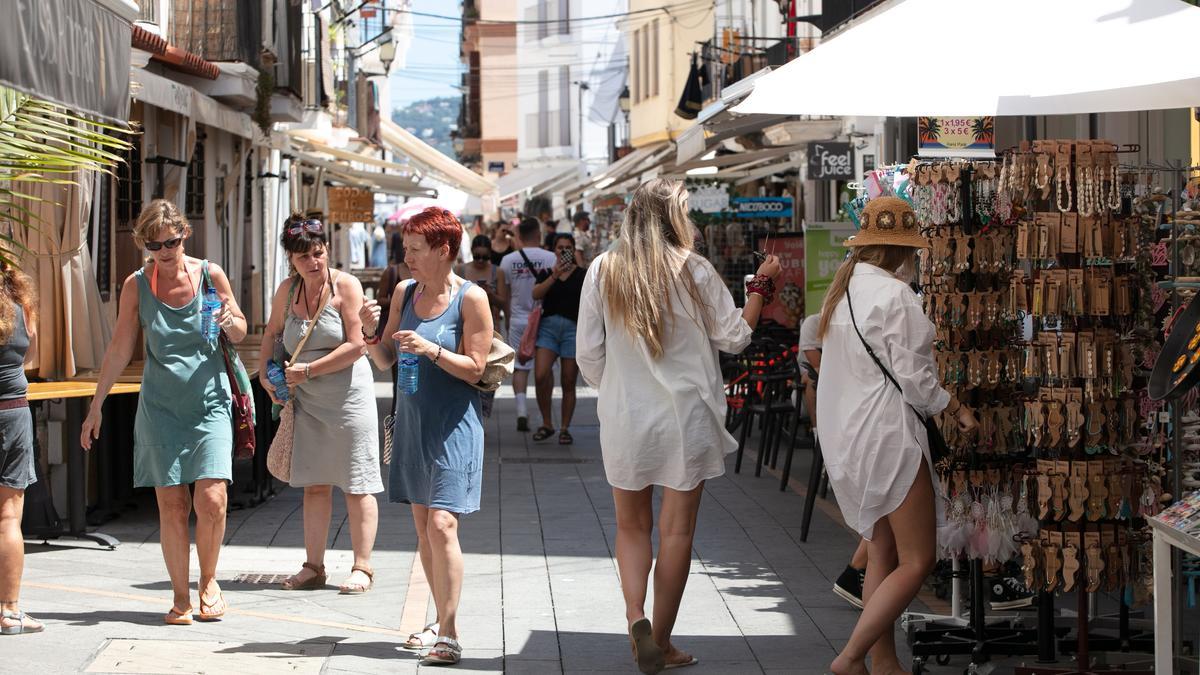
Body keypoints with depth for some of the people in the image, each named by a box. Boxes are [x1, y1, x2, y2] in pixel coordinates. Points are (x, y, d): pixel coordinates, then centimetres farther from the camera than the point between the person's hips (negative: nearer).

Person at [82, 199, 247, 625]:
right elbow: (120, 349, 6)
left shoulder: (210, 274, -2)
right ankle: (180, 597, 9)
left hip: (209, 402, -1)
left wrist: (230, 322, -13)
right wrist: (97, 405, 7)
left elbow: (239, 333, 10)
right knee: (171, 504, -1)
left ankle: (209, 581, 11)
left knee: (211, 500, -12)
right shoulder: (136, 285, -1)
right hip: (161, 406, 1)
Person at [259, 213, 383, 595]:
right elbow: (272, 335, 21)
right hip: (307, 401, 5)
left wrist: (309, 370, -15)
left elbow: (355, 345, -17)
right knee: (314, 484, 9)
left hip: (348, 395, -5)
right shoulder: (287, 290, 4)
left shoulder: (345, 286, -11)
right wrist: (266, 374, 7)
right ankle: (313, 567, 15)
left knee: (356, 485, -1)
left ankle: (362, 568, 5)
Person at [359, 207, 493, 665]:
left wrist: (431, 349, -22)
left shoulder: (471, 299, -9)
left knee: (442, 524, -14)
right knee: (422, 524, 10)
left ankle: (449, 635, -15)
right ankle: (442, 622, 20)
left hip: (453, 425, -7)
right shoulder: (404, 292, 8)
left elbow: (475, 368, -10)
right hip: (412, 420, 7)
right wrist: (371, 331, -8)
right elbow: (384, 360, 11)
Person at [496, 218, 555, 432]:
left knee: (520, 367, 8)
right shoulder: (550, 258, -8)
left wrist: (508, 323, 18)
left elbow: (502, 297, 6)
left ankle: (521, 409, -8)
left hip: (518, 320, 1)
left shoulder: (508, 261, 0)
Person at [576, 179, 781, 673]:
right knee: (677, 530, 6)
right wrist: (761, 285, 13)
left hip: (624, 417, 2)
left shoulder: (603, 271, -1)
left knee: (632, 526, 15)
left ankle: (635, 615, -7)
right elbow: (734, 337, 2)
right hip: (685, 418, -2)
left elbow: (587, 354, 1)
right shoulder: (694, 271, -8)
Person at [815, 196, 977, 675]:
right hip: (886, 434, -10)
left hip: (844, 434, 10)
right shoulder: (894, 295, -15)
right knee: (917, 560, -5)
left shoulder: (842, 290, 12)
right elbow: (912, 377, -16)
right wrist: (954, 408, -1)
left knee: (882, 553, 16)